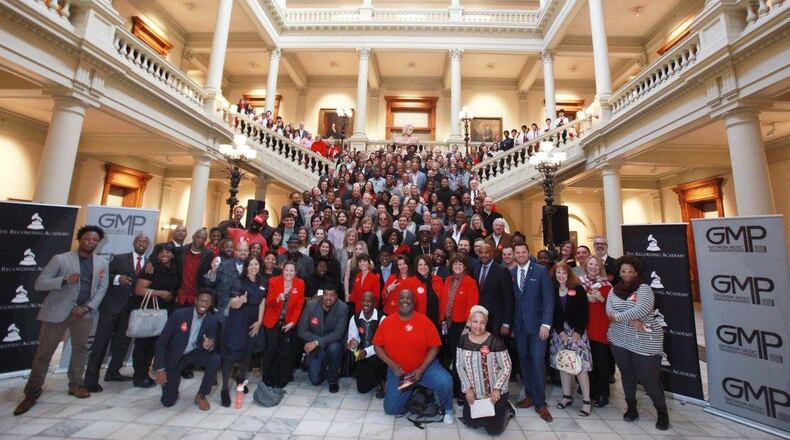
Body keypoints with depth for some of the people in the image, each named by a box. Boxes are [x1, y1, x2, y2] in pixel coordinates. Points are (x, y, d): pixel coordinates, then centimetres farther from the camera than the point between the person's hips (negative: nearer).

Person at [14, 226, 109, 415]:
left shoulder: (102, 263, 4)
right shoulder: (60, 259, -5)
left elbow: (102, 288, 2)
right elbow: (39, 283, -8)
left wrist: (87, 308, -10)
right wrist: (65, 280, -25)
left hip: (84, 312, 3)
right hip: (57, 311, -3)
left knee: (80, 348, 10)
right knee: (44, 352, 3)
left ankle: (75, 384, 23)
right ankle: (32, 393, 17)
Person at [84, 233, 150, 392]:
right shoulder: (119, 258, 2)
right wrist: (117, 278, -20)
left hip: (132, 308, 3)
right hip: (112, 305, -3)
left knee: (123, 342, 12)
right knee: (101, 341, 0)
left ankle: (113, 372, 27)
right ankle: (91, 379, 8)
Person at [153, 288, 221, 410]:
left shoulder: (212, 320, -12)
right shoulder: (179, 314, -21)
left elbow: (213, 343, -10)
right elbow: (161, 341, -15)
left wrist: (211, 345, -36)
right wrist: (160, 369, -18)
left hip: (194, 353, 2)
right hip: (174, 356, -2)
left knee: (215, 360, -28)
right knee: (168, 401, -5)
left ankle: (201, 395, -6)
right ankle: (175, 380, 30)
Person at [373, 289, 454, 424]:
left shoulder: (424, 321, -13)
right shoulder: (387, 322, -8)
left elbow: (434, 347, -11)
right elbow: (377, 346, -4)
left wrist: (422, 369, -19)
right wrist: (392, 365, -15)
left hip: (425, 367, -2)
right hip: (397, 371, 3)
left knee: (445, 381, -27)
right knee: (391, 409, 1)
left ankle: (448, 410, 7)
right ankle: (410, 392, 32)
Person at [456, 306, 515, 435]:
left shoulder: (495, 341, -18)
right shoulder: (463, 340, -8)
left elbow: (507, 367, -12)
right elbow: (459, 366, -2)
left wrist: (497, 388, -17)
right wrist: (468, 388, -9)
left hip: (494, 392, -3)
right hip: (472, 391, 3)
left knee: (494, 429, 4)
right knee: (472, 424, 11)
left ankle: (506, 409, 31)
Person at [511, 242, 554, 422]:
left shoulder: (541, 271, -6)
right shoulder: (511, 273, 4)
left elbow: (549, 298, -8)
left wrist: (546, 324, -14)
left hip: (537, 324, -4)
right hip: (519, 325, 4)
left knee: (537, 362, -3)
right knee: (524, 361, 12)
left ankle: (540, 402, 13)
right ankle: (530, 396, 27)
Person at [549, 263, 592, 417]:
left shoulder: (578, 289, -4)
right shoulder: (552, 291, 2)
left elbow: (584, 312, -6)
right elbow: (552, 313, 2)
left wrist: (578, 332, -11)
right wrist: (560, 332, -6)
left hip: (576, 330, -3)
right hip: (559, 331, 3)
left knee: (580, 364, -7)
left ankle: (586, 400, 4)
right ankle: (567, 396, 20)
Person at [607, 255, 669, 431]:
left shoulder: (644, 288, -7)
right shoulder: (614, 291, 7)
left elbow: (641, 310, -21)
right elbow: (609, 310, -5)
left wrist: (618, 316, -13)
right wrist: (630, 320, -17)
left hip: (644, 342, -4)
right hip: (620, 340, 4)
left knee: (649, 378, 1)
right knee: (627, 375, 13)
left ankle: (662, 412, 24)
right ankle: (631, 407, 29)